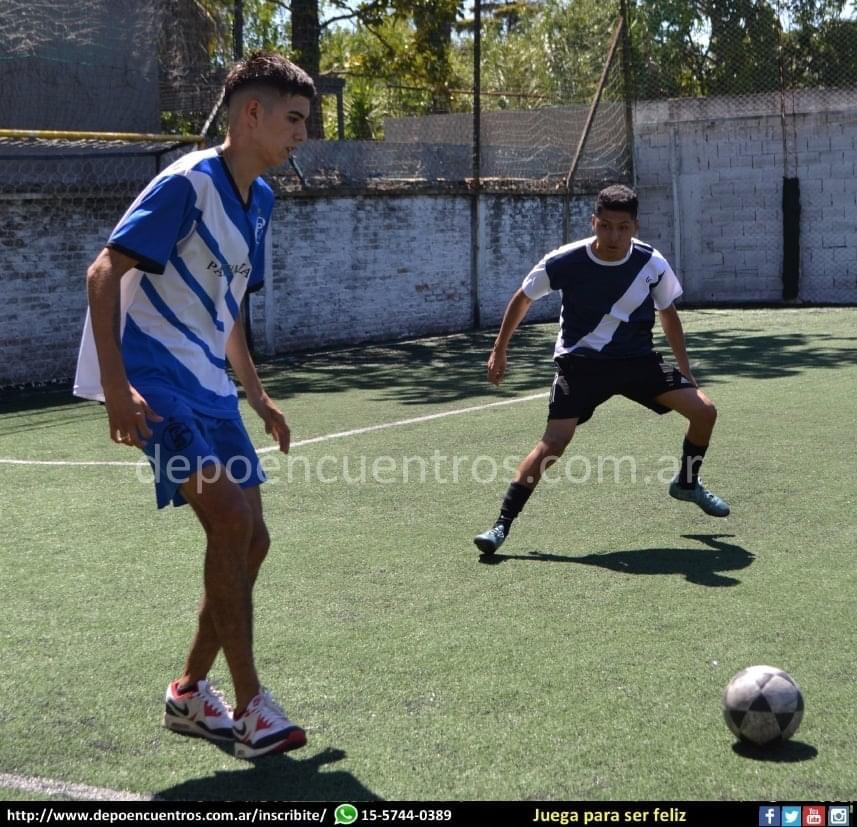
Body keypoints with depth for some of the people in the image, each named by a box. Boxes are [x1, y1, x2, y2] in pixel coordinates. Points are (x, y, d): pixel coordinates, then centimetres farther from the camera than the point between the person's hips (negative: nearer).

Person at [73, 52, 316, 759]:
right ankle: (249, 706, -11)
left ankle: (191, 694, 22)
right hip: (156, 380, -9)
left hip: (211, 387, 9)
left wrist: (257, 395, 22)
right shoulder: (188, 183, -13)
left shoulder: (259, 198, 13)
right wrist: (116, 389, -25)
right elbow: (104, 272, -17)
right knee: (230, 518, -21)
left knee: (249, 540, 6)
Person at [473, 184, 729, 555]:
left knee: (704, 411, -5)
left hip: (637, 358, 3)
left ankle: (687, 483, 23)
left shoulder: (652, 264, -13)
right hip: (580, 362, -3)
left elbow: (668, 313, 7)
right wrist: (499, 350, 5)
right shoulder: (564, 262, -19)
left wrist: (684, 369, 10)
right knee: (553, 444, -17)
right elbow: (522, 298, 0)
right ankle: (501, 524, -9)